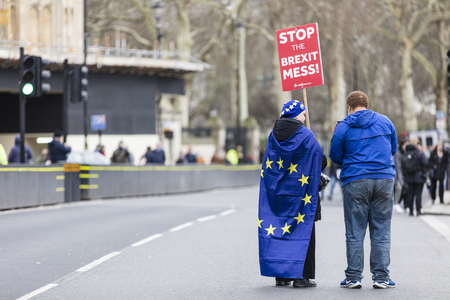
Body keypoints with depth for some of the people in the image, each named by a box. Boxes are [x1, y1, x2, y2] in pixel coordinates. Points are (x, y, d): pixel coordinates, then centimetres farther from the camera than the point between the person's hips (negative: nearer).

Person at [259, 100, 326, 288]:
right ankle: (302, 276, -1)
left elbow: (269, 164, 8)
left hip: (276, 192, 5)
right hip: (300, 192, -5)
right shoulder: (306, 136, -12)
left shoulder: (273, 135, 4)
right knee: (303, 230, 1)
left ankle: (281, 275, 10)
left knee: (277, 229, 10)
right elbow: (321, 161, -7)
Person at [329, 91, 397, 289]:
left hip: (355, 181, -2)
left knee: (354, 232, 4)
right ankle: (381, 277, 3)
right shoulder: (384, 121, 8)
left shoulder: (343, 127, 0)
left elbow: (335, 156, 5)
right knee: (381, 231, 5)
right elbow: (393, 149, 19)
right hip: (384, 179, 2)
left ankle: (353, 277, 3)